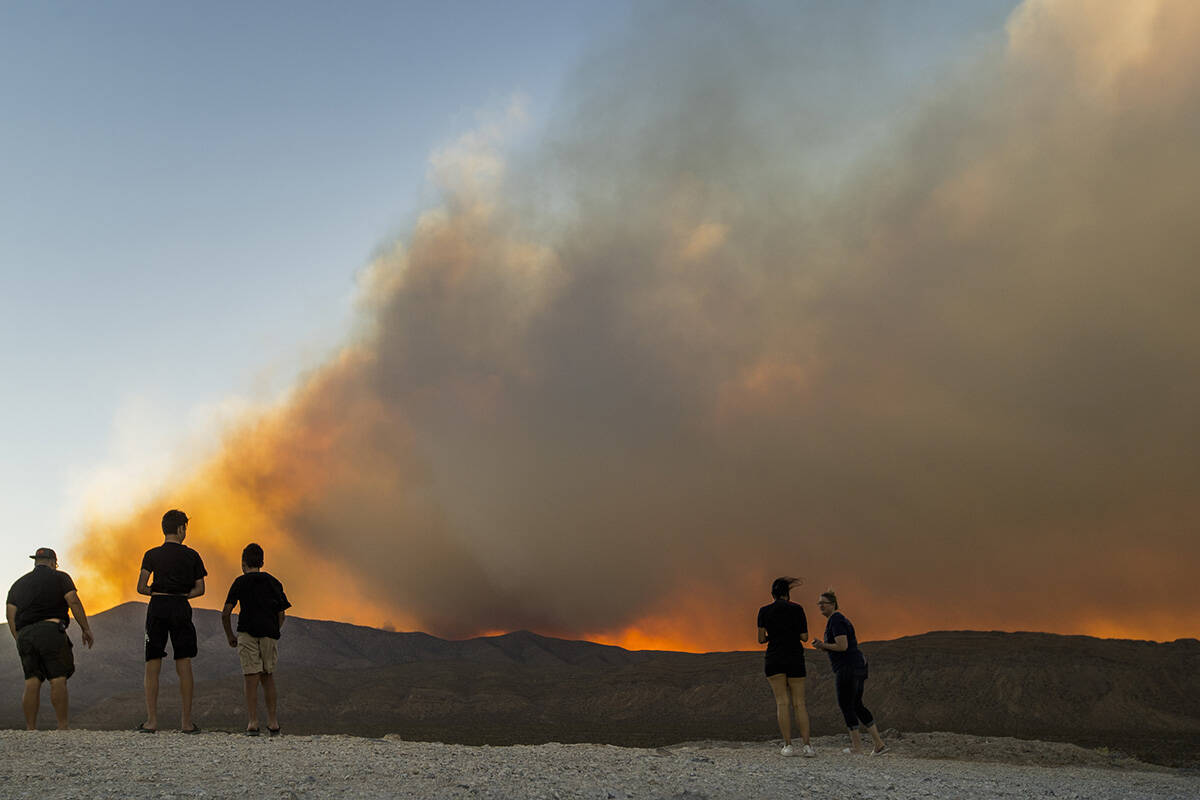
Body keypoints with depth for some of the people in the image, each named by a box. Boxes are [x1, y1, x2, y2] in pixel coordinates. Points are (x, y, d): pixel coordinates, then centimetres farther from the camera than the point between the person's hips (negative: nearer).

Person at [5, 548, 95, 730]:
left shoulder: (19, 584, 23)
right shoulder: (60, 578, 10)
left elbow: (11, 615, 14)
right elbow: (73, 601, -2)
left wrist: (19, 640, 15)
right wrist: (86, 629, 0)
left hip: (25, 634, 4)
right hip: (50, 629, -4)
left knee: (32, 683, 2)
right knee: (58, 680, -5)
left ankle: (30, 729, -3)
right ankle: (62, 727, -10)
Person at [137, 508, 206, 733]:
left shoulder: (152, 555, 3)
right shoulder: (191, 555, 4)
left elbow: (141, 588, -4)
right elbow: (200, 589, 3)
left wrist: (156, 593, 14)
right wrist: (181, 595, 11)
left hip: (157, 607, 0)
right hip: (181, 608, 0)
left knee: (152, 665, 5)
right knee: (184, 665, 3)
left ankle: (151, 720, 2)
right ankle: (186, 721, 1)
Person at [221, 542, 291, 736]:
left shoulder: (240, 582, 7)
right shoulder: (273, 582, 14)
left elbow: (225, 613, 1)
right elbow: (281, 615, 11)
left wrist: (230, 636, 13)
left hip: (247, 633, -2)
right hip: (270, 633, 2)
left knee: (252, 678, -3)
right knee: (267, 676, 13)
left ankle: (252, 722, -11)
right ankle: (272, 722, 10)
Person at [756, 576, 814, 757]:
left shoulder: (764, 611, 2)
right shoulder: (797, 609, 0)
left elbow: (761, 639, 1)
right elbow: (804, 637, 1)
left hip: (774, 659, 0)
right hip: (795, 659, 0)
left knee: (782, 702, -1)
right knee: (799, 703, 4)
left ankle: (788, 746, -8)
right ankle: (807, 745, -5)